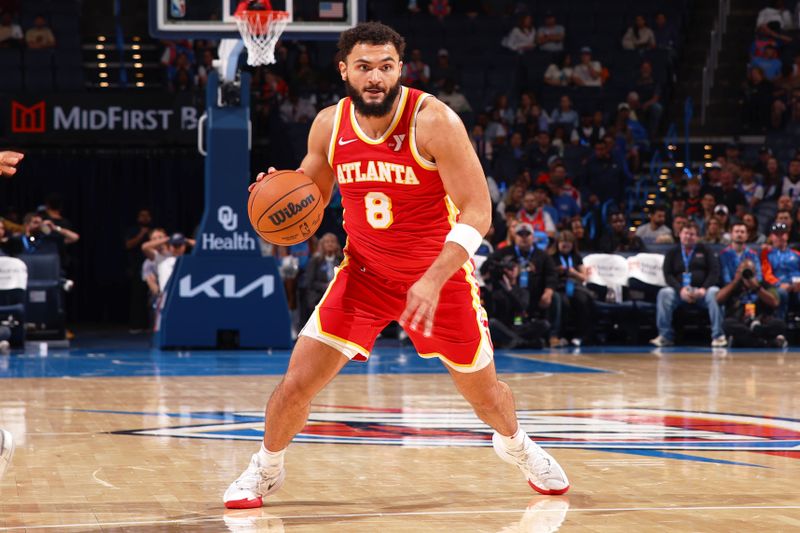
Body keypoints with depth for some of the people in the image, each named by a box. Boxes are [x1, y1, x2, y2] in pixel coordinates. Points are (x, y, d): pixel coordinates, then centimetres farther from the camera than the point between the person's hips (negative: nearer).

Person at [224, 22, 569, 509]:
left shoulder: (432, 121, -21)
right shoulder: (329, 125, -7)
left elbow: (477, 211, -22)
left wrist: (433, 281, -32)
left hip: (441, 274, -2)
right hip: (364, 273, 2)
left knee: (485, 393, 14)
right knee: (295, 385, -9)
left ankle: (515, 445, 48)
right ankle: (267, 470, 18)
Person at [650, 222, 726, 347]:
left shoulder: (704, 250, 15)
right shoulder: (672, 253, 17)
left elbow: (714, 272, 4)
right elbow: (668, 275, 4)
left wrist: (704, 289, -14)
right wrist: (680, 289, -15)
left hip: (702, 291, -1)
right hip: (680, 291, 1)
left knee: (714, 293, -34)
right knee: (664, 294, -30)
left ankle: (718, 336, -32)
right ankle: (665, 336, -28)